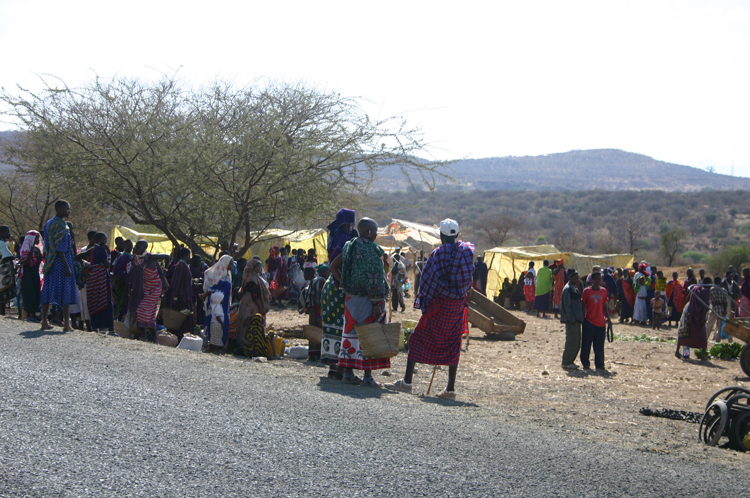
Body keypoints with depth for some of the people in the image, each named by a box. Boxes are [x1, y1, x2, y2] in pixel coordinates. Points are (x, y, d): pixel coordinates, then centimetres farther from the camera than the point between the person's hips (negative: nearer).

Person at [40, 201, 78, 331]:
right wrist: (67, 267, -19)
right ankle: (66, 324, -6)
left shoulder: (48, 224, 13)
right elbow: (60, 248, -18)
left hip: (50, 262, 8)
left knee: (48, 290, 10)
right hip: (61, 261, -8)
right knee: (66, 290, -4)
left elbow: (46, 246, 16)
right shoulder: (61, 225, -13)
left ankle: (44, 322, 13)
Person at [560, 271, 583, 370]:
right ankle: (566, 363, 1)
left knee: (576, 342, 12)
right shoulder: (567, 289, -13)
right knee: (571, 341, -6)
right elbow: (567, 306, -17)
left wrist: (580, 318, 12)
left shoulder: (575, 289, 16)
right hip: (571, 320, -9)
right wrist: (572, 319, -20)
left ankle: (569, 361, 19)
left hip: (576, 319, 9)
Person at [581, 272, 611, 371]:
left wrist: (608, 318, 10)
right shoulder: (587, 291, 0)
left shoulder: (603, 291, 9)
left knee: (599, 346, 5)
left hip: (601, 322, 3)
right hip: (589, 322, -2)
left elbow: (605, 306, 14)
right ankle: (585, 363, 11)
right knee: (586, 344, 1)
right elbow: (584, 306, 2)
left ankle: (599, 364, 12)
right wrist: (583, 318, -3)